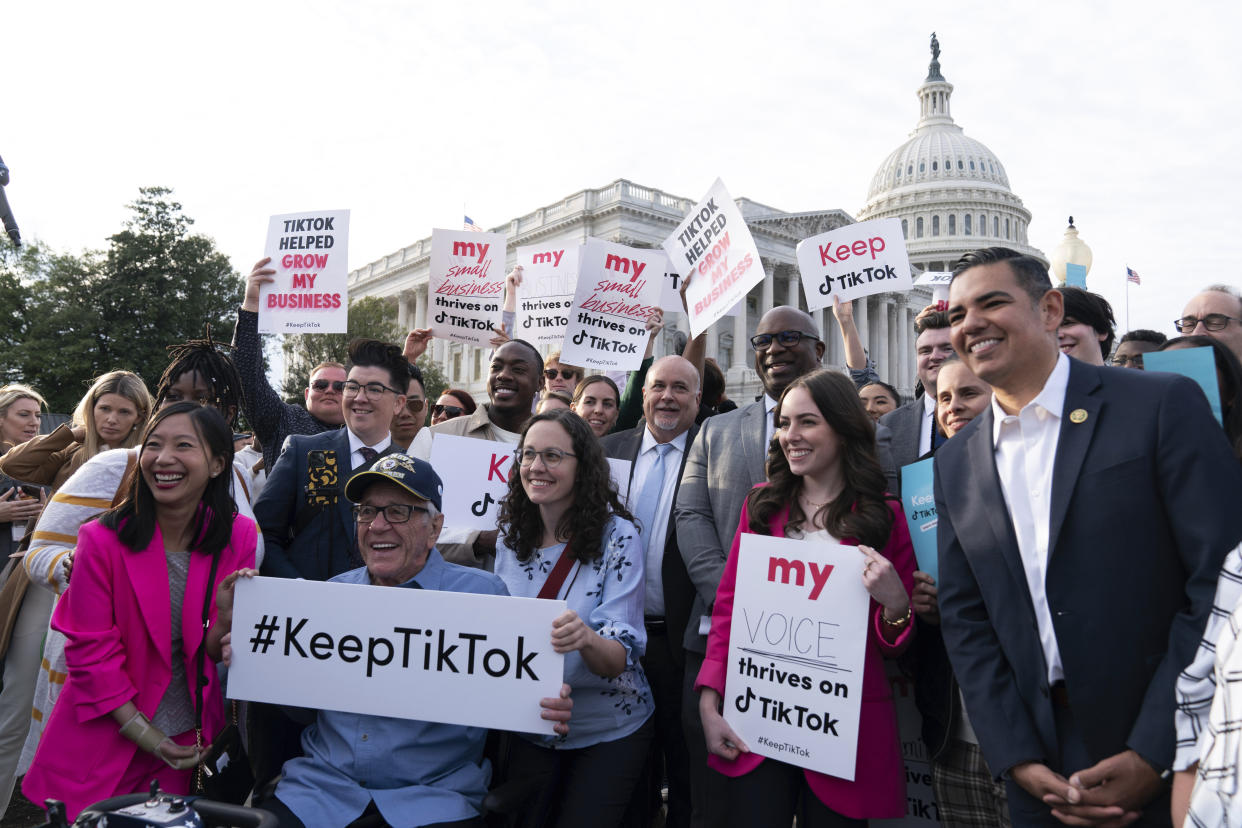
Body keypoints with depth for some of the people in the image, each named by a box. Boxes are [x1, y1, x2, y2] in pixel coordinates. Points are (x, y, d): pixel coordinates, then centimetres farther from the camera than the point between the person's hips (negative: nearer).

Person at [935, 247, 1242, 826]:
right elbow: (964, 619, 4)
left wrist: (1152, 753, -15)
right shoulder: (955, 462, 4)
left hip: (1170, 760, -3)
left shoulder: (1163, 405, -8)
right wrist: (1018, 760, -5)